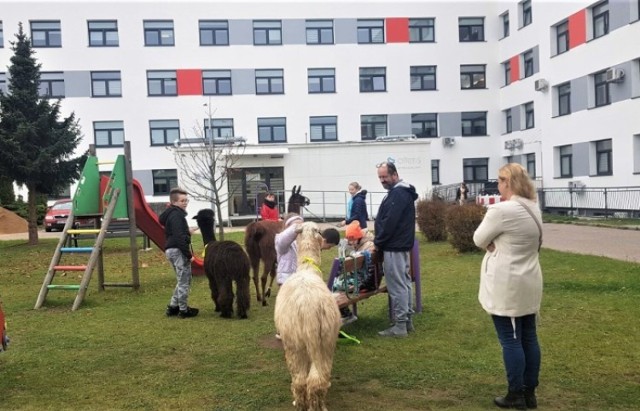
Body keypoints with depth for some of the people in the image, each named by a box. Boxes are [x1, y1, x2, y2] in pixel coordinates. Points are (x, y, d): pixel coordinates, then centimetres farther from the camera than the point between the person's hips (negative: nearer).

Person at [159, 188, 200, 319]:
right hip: (178, 250, -10)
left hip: (172, 250, 10)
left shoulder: (171, 214, 17)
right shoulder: (176, 215, -15)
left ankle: (173, 307, 22)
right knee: (184, 281, -2)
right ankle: (183, 310, 5)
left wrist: (187, 232, 23)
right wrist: (188, 254, -20)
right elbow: (179, 237, -22)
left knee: (181, 281, 19)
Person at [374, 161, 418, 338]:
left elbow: (390, 222, -23)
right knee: (403, 283, 14)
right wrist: (380, 242, 15)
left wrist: (378, 242, -12)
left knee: (397, 286, -6)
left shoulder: (397, 193, -18)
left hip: (394, 247, -11)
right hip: (401, 245, 11)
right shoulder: (402, 191, 16)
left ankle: (399, 326, -1)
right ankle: (407, 320, 23)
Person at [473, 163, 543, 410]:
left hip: (507, 285, -9)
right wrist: (498, 243, 1)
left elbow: (479, 239, -11)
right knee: (529, 337, 13)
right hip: (529, 283, 9)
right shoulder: (534, 209, 9)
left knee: (510, 340, 1)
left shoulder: (502, 210, -20)